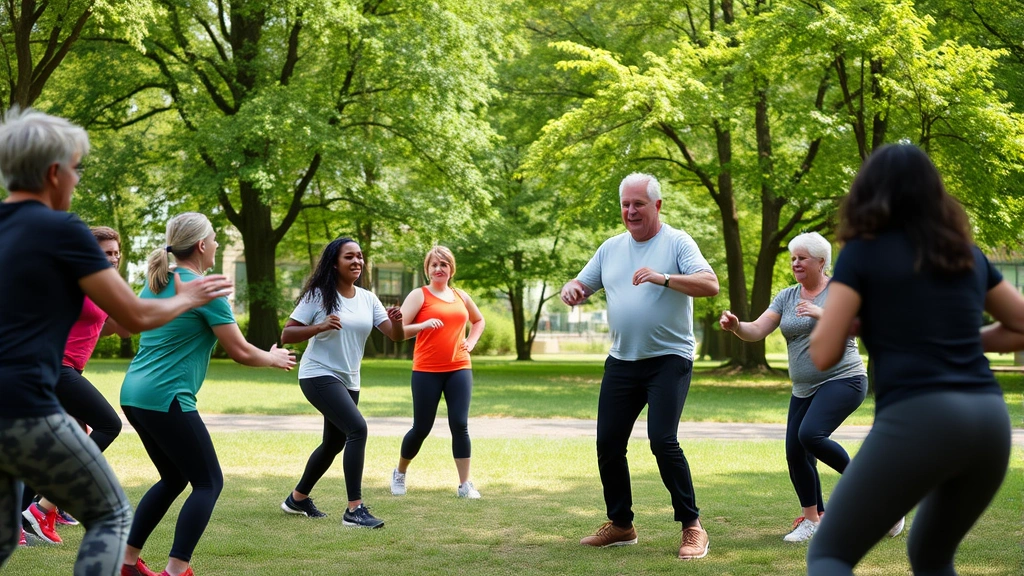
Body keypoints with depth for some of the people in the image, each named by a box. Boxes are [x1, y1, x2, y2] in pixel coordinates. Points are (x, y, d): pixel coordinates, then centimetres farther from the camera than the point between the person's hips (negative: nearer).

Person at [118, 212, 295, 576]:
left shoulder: (155, 283, 12)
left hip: (134, 393, 9)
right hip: (166, 399, -9)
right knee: (208, 482, 1)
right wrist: (274, 358, 11)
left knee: (174, 479, 21)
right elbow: (241, 352, -9)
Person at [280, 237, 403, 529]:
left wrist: (397, 322, -26)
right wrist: (319, 327, -27)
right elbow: (286, 335, -12)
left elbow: (395, 336, -3)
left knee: (333, 444, 18)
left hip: (349, 381, 7)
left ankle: (297, 498, 40)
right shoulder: (318, 295, -10)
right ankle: (354, 510, -23)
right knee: (357, 429, -24)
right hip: (319, 375, -7)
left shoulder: (367, 299, 4)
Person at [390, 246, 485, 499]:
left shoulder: (461, 296, 13)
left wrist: (471, 342, 15)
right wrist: (422, 325, -28)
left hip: (459, 369, 3)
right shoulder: (419, 295, -2)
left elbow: (479, 320, 32)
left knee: (460, 425, -6)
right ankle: (399, 473, 28)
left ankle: (465, 485, -2)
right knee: (422, 428, 4)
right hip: (427, 371, -3)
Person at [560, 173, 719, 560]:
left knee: (662, 440, -18)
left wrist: (663, 278, -32)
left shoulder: (677, 242, -6)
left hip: (668, 360, -6)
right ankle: (620, 525, 23)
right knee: (608, 443, 7)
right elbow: (580, 287, 14)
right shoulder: (611, 248, 11)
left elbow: (710, 285, -18)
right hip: (622, 362, 6)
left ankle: (692, 527, -6)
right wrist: (570, 290, -10)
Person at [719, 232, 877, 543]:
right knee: (795, 453, 1)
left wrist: (821, 313, -28)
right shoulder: (787, 297, 8)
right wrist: (736, 326, -22)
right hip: (804, 389, 6)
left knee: (810, 434, -26)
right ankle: (814, 519, 19)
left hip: (843, 380, -6)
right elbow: (756, 331, -1)